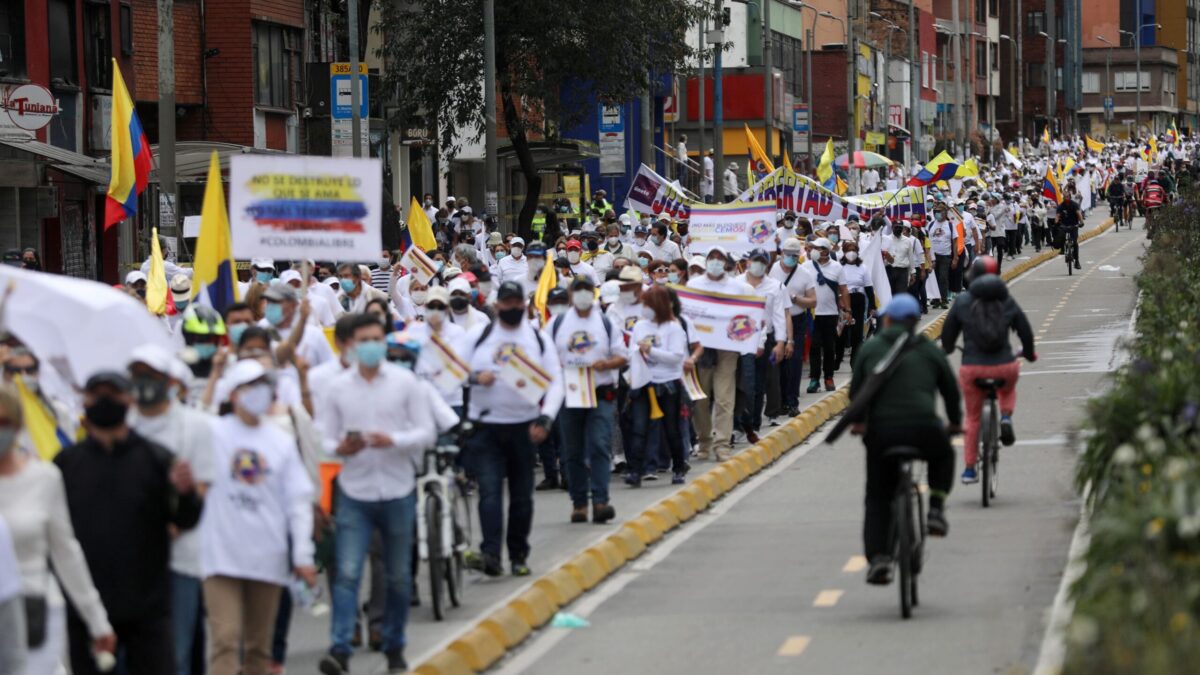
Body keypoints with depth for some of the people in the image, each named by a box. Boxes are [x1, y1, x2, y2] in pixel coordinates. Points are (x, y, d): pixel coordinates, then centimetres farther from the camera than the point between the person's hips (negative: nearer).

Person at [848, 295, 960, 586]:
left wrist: (858, 421, 32)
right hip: (923, 428, 0)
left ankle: (877, 556, -7)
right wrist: (955, 422, 37)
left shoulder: (870, 348, 10)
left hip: (881, 432, 0)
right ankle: (936, 509, 17)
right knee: (943, 455, 34)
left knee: (878, 498, 11)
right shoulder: (930, 350, 13)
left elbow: (856, 391, 13)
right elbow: (951, 390, 19)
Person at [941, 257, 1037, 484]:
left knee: (972, 418, 17)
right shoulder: (1007, 302, 3)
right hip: (1004, 366, 0)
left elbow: (949, 331, 8)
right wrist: (1029, 353, 29)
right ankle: (1006, 417, 6)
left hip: (971, 368, 0)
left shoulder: (962, 302, 1)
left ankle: (969, 469, 17)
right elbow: (1025, 331, 8)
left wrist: (946, 349, 31)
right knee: (1008, 388, 37)